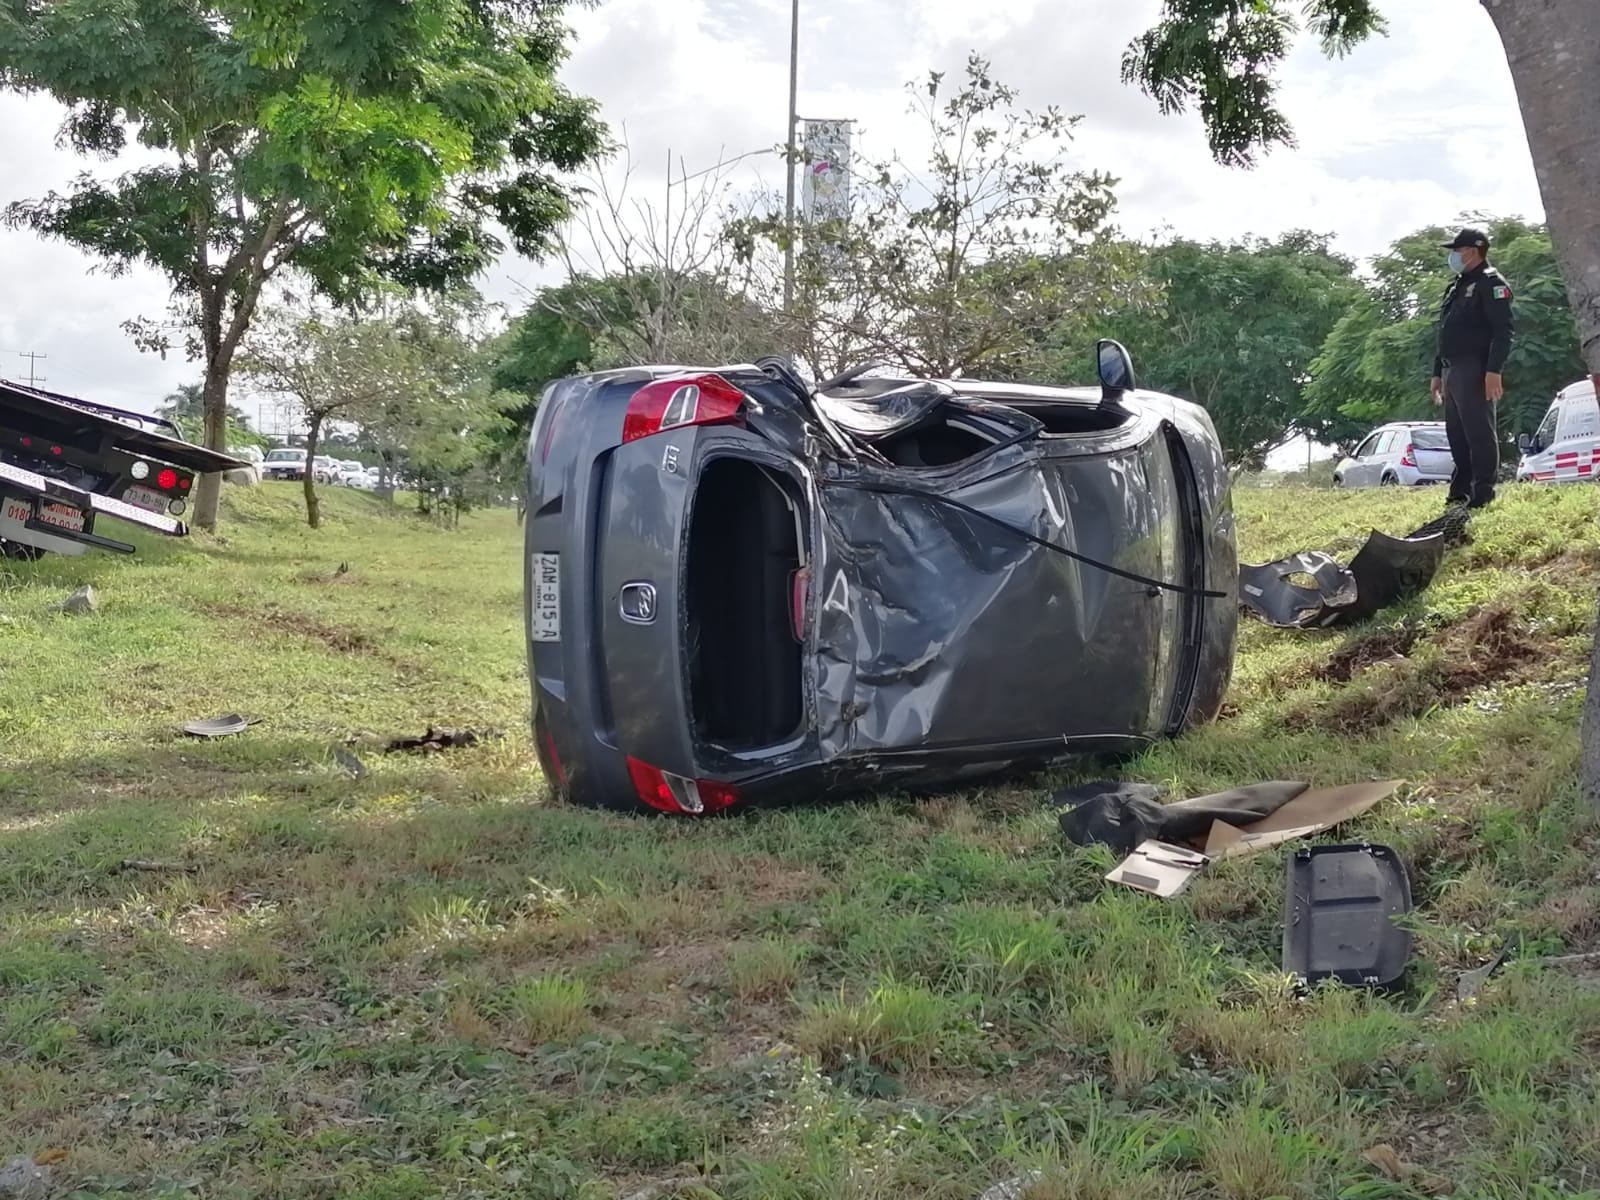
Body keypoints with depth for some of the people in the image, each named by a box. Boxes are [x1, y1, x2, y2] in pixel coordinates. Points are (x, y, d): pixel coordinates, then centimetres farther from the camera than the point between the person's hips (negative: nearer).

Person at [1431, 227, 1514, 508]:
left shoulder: (1491, 283, -5)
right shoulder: (1456, 287, 23)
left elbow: (1503, 331, -14)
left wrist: (1494, 370, -24)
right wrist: (1437, 373, 22)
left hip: (1474, 370, -9)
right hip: (1452, 370, 9)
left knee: (1479, 432, -10)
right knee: (1456, 434, 10)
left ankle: (1483, 496, -10)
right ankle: (1460, 493, 16)